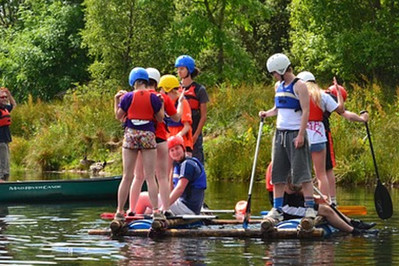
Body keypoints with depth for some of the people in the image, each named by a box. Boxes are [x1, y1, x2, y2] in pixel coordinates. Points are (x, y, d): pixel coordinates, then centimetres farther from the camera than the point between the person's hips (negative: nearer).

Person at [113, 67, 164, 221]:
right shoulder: (153, 98, -2)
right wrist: (161, 103, 16)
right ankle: (155, 209, -4)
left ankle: (120, 211, 4)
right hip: (148, 135, -1)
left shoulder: (128, 97, -1)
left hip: (131, 135, 1)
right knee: (150, 176, 2)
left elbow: (118, 116, 6)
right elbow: (160, 118, 4)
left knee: (127, 176, 5)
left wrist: (116, 100, 18)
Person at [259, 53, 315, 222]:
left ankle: (310, 208, -8)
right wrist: (267, 113, 4)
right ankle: (277, 209, 8)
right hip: (280, 132, 8)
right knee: (277, 173, 5)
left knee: (302, 172, -9)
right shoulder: (279, 86, 16)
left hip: (295, 133, -8)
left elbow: (305, 111, -13)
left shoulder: (299, 86, -8)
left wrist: (301, 135, -20)